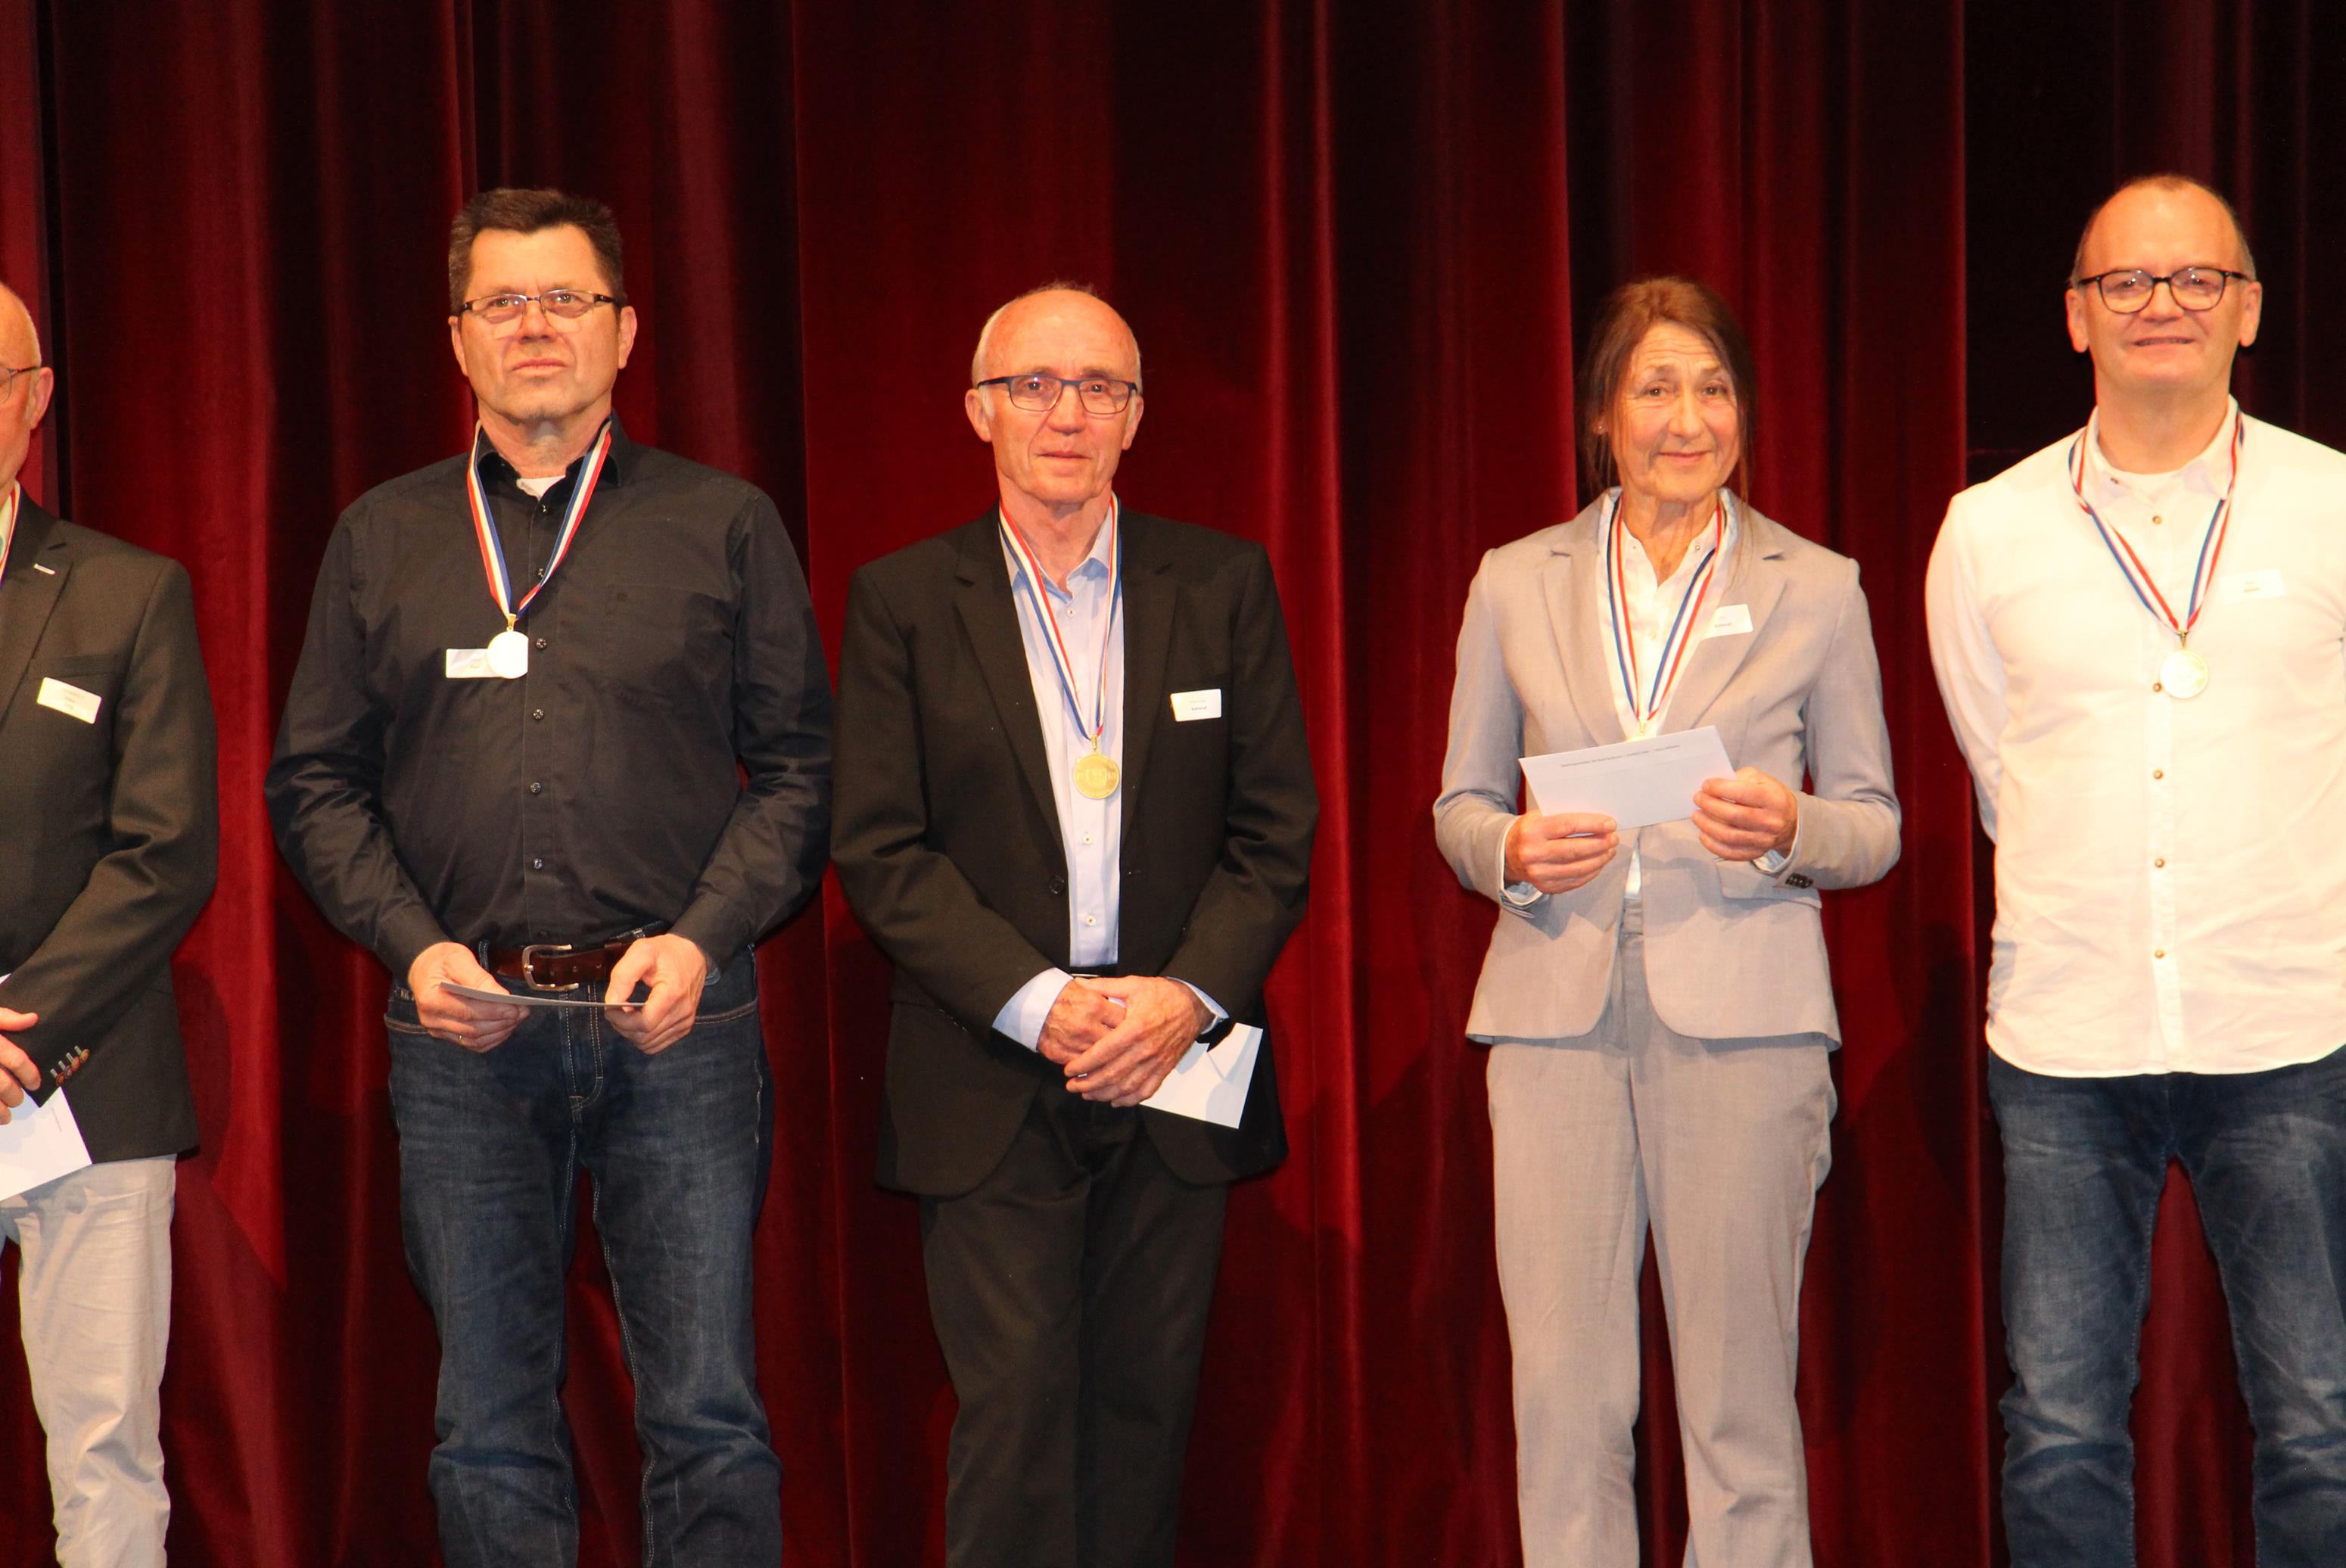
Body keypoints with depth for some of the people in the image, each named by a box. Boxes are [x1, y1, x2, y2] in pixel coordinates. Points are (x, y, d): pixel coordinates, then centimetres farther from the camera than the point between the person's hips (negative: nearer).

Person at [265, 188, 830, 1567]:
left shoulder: (725, 524, 7)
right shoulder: (382, 538, 12)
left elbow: (798, 767, 4)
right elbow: (314, 781, 11)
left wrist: (701, 942, -10)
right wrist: (414, 945, -5)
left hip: (678, 1024, -1)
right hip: (463, 1033, 2)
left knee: (709, 1419, 0)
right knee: (491, 1428, 8)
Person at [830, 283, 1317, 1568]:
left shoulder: (1223, 585, 6)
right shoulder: (901, 601, 2)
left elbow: (1276, 825, 4)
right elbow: (881, 849, -3)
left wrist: (1188, 996, -11)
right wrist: (1038, 1004, -14)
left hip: (1177, 1071, 2)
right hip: (992, 1078, -2)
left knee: (1145, 1406, 8)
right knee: (1016, 1405, -4)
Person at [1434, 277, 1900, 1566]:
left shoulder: (1817, 590, 8)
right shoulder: (1515, 584, 11)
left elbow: (1875, 821, 10)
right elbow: (1459, 801, 16)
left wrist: (1789, 831, -12)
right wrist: (1510, 854, -7)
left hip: (1744, 1015, -1)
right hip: (1559, 1012, 1)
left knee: (1742, 1400, 0)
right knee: (1562, 1398, 0)